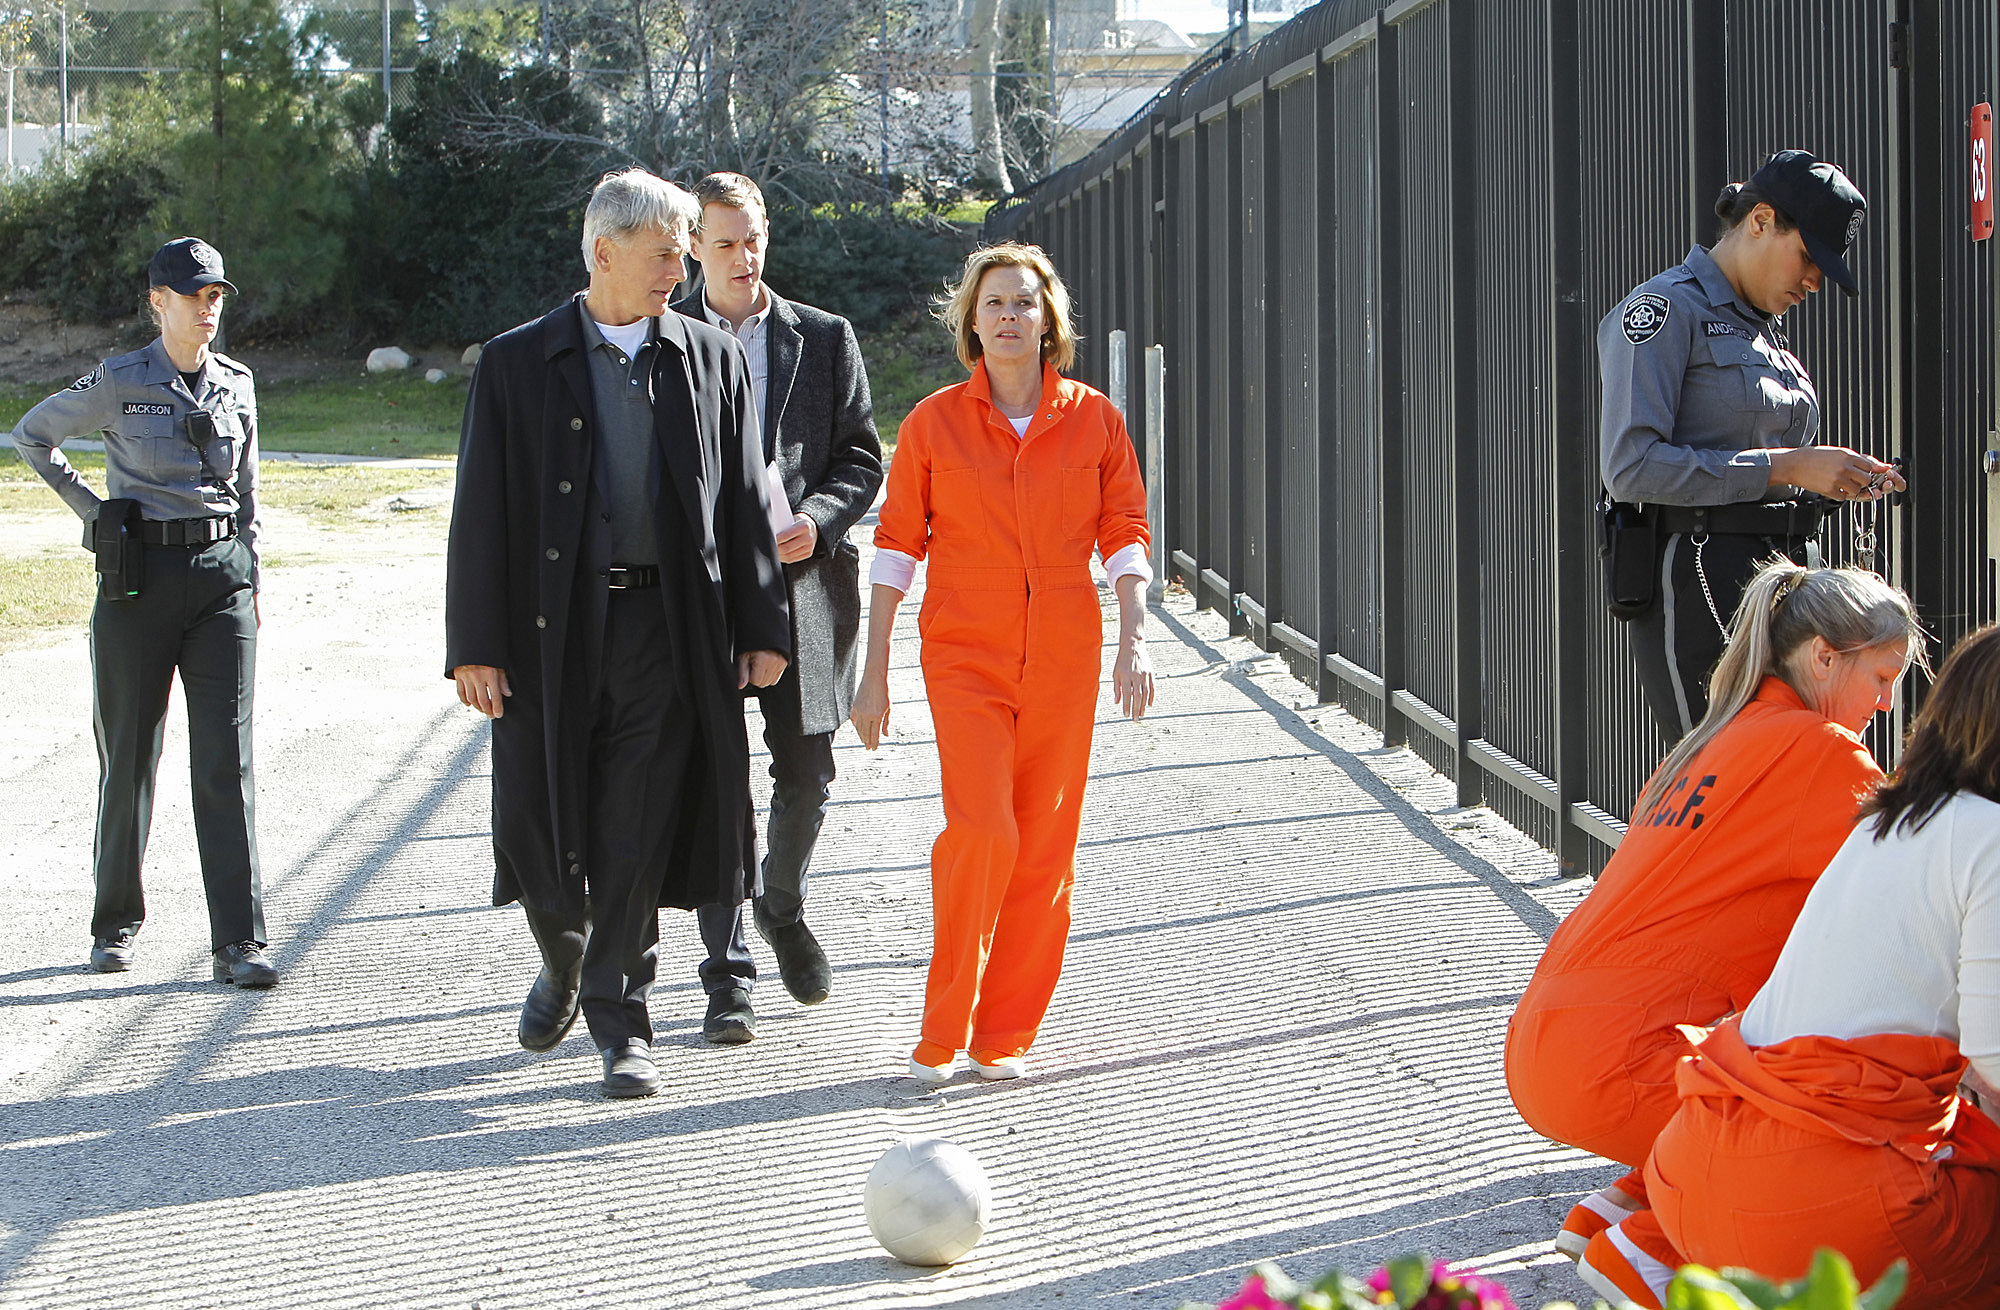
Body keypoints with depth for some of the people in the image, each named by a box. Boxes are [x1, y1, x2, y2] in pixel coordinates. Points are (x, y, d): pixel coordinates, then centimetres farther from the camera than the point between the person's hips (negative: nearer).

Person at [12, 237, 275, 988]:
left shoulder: (235, 385, 8)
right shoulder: (119, 382, -3)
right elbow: (32, 435, 10)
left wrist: (249, 580, 14)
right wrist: (90, 510, 4)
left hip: (221, 582, 2)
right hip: (139, 580, -2)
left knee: (225, 762, -6)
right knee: (130, 757, 6)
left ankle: (237, 944, -8)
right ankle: (115, 923, 24)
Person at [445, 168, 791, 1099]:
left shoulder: (712, 360, 9)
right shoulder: (517, 363, 4)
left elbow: (746, 501, 10)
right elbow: (481, 512, 1)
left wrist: (762, 628, 5)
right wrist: (475, 646, -5)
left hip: (666, 629, 0)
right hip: (551, 629, 0)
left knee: (637, 839, -3)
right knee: (541, 826, 5)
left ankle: (619, 1020, 7)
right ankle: (562, 964, 33)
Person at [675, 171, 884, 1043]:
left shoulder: (825, 339, 9)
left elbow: (861, 459, 8)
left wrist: (815, 520, -11)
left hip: (802, 585, 2)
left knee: (806, 776, 7)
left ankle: (783, 907, 36)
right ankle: (727, 979, 3)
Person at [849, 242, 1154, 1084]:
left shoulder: (1093, 420, 4)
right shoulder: (934, 423, 1)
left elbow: (1124, 533, 6)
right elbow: (897, 542, 4)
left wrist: (1133, 641, -7)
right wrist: (874, 671, 1)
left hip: (1063, 660, 2)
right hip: (965, 652, -2)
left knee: (1044, 848, 2)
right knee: (981, 827, -17)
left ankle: (1003, 1036, 14)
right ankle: (941, 1035, -4)